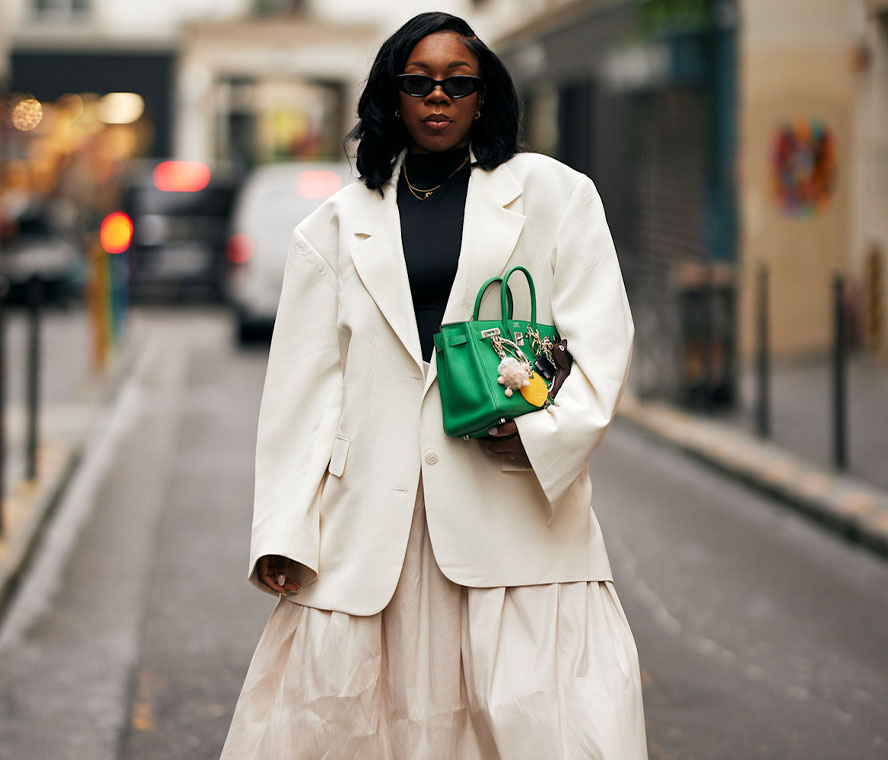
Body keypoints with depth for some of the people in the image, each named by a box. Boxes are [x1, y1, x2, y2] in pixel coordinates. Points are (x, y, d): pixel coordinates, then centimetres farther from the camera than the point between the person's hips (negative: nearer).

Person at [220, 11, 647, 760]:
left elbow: (601, 335, 4)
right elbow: (303, 381, 12)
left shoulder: (551, 193, 12)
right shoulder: (338, 226, 16)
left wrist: (542, 430, -15)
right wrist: (282, 529, 3)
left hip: (517, 495, -2)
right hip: (374, 511, 2)